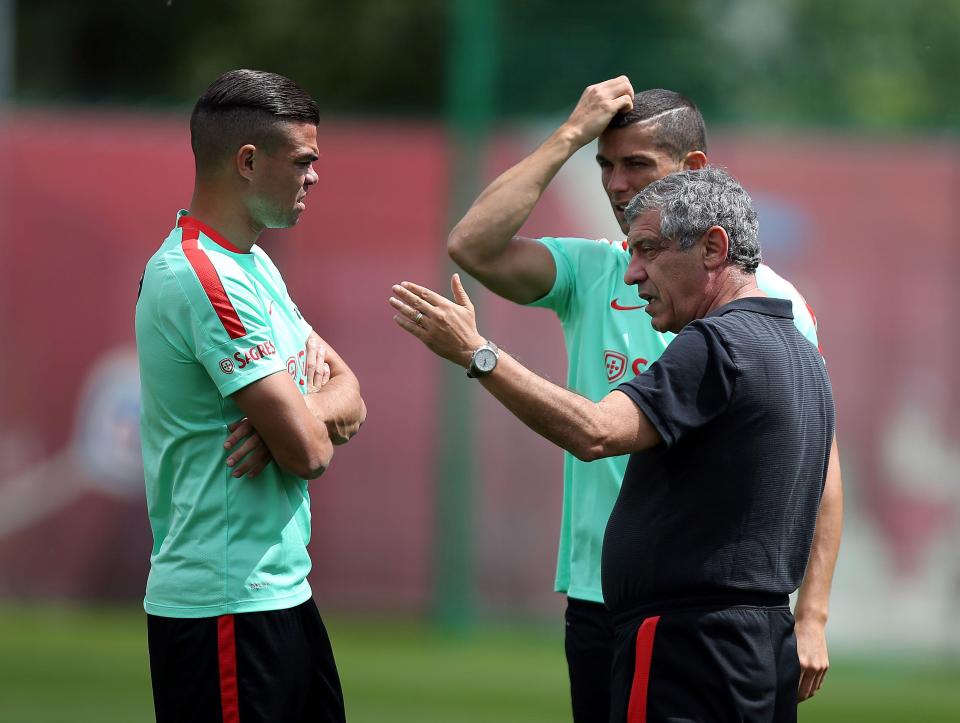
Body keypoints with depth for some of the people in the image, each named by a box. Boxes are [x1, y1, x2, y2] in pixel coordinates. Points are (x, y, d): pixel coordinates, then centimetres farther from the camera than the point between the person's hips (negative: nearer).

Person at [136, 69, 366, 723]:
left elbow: (350, 397, 11)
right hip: (226, 607, -10)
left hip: (281, 590, 10)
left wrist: (306, 410, -11)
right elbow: (309, 451, -21)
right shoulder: (205, 277, -18)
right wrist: (313, 414, 3)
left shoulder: (253, 266, 14)